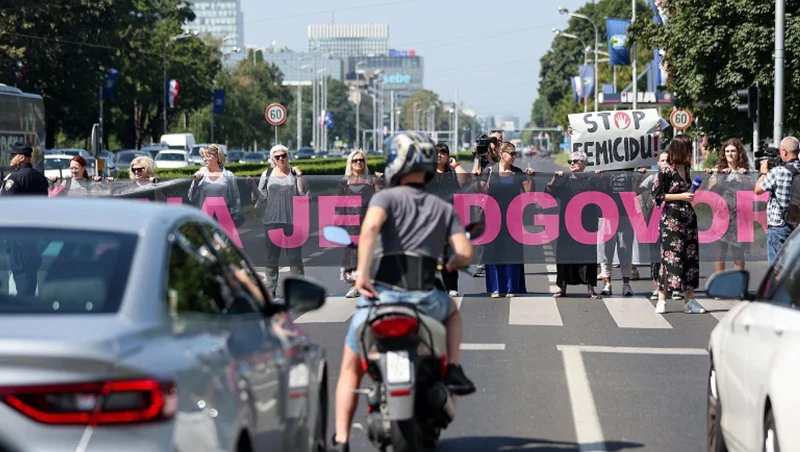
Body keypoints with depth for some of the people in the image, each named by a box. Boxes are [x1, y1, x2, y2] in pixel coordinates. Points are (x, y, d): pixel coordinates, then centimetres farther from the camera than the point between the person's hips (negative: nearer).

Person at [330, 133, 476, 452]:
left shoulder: (387, 197, 6)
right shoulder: (443, 208, 16)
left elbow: (371, 226, -17)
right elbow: (465, 254, 5)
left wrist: (362, 274, -19)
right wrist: (450, 265, 29)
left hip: (382, 294, -2)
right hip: (425, 299, 2)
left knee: (351, 366, 16)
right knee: (452, 311, 39)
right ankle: (452, 370, 19)